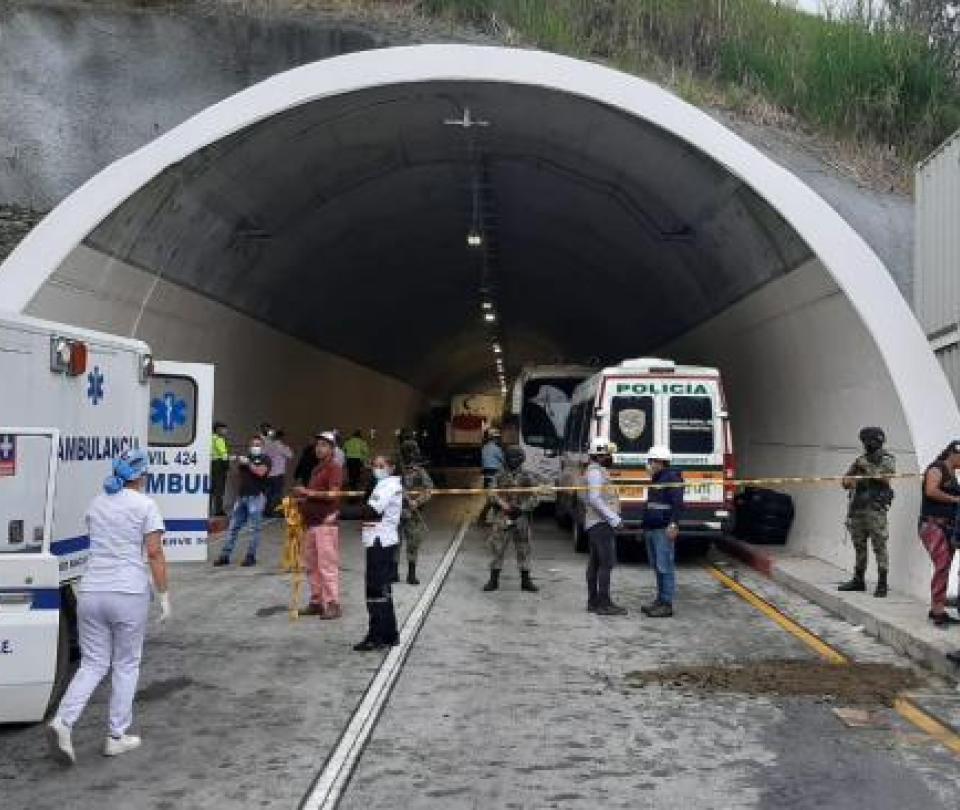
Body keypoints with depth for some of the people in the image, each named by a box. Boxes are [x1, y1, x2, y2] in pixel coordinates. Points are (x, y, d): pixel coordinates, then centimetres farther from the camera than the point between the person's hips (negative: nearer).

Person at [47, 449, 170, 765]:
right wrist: (164, 595, -4)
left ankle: (63, 721, -9)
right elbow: (155, 553, -9)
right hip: (129, 595, -4)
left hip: (91, 592, 5)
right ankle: (117, 737, 14)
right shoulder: (145, 505, -6)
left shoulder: (96, 504, 11)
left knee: (93, 664, 12)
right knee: (126, 665, 10)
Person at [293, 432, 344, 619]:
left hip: (326, 521, -9)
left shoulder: (334, 468, -5)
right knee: (311, 564, 9)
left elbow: (333, 494, -17)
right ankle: (316, 601, 15)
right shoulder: (317, 469, 23)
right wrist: (302, 497, 12)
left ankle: (333, 604, -9)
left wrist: (308, 492, -17)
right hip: (312, 521, 9)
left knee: (327, 564, -10)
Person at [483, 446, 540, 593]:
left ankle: (525, 581, 14)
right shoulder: (499, 477, 5)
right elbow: (493, 496, -2)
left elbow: (534, 499, 3)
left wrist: (521, 508, -12)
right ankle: (494, 580, 7)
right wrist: (504, 506, -17)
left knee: (523, 550, 5)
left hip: (521, 520, 1)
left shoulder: (527, 478, 6)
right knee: (497, 549, -1)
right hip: (502, 519, -1)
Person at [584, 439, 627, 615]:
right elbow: (594, 499, -23)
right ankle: (604, 603, -14)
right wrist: (613, 518, -22)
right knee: (606, 562, -12)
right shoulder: (595, 471, -13)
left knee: (595, 563, 10)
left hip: (596, 523, 11)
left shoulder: (599, 471, 19)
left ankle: (593, 602, 12)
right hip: (601, 523, -11)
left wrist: (613, 518, 17)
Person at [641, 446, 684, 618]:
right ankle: (660, 600, 20)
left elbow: (678, 503, -18)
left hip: (663, 530, -10)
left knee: (665, 566, -9)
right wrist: (645, 525, 26)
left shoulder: (672, 478, -10)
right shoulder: (655, 480, 20)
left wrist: (674, 524, -25)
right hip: (651, 529, 10)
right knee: (657, 566, 13)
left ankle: (667, 604, -9)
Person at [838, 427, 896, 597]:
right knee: (859, 546, 11)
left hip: (875, 508, -6)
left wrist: (867, 467, -18)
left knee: (879, 547, -7)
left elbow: (885, 476, -19)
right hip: (856, 508, 6)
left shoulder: (887, 460, 0)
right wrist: (849, 480, -8)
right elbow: (845, 482, 14)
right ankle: (858, 580, 19)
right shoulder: (860, 460, 15)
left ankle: (882, 584, -6)